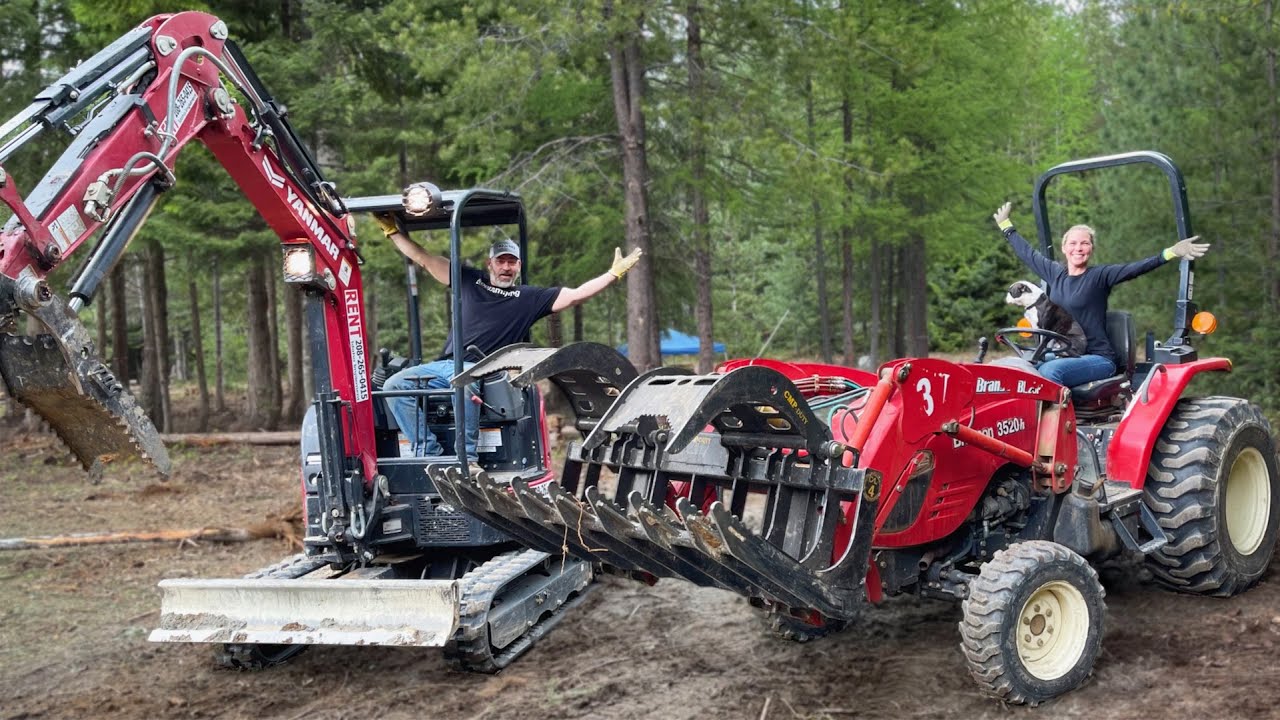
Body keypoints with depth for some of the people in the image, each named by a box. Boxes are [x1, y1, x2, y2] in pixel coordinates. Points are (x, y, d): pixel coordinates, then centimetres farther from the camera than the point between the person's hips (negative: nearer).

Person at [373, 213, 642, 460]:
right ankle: (428, 450, -17)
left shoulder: (530, 298, 14)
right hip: (443, 365, 4)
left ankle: (467, 457, -32)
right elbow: (423, 259, 23)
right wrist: (392, 230, 22)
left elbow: (575, 295, 8)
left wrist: (615, 273, 3)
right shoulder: (470, 280, 20)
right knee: (395, 385, -17)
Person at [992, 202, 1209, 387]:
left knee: (1050, 371, -33)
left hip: (1098, 358, -5)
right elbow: (1027, 253, 27)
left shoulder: (1100, 275, -2)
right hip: (1062, 356, 5)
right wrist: (1006, 226, 37)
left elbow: (1135, 268, -16)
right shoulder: (1055, 272, 12)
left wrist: (1171, 253, -30)